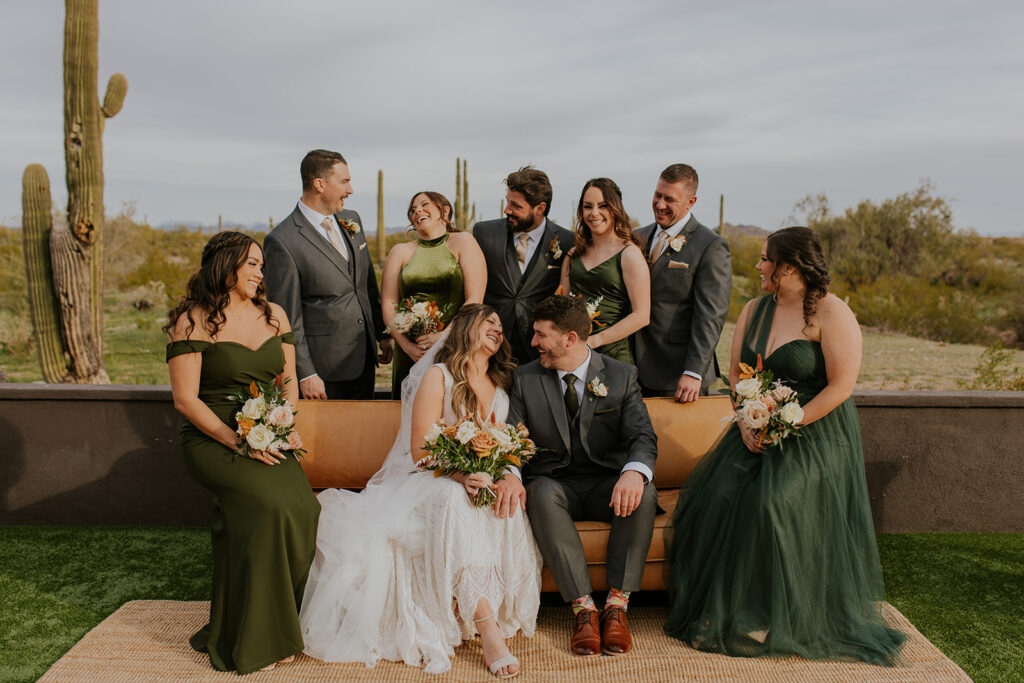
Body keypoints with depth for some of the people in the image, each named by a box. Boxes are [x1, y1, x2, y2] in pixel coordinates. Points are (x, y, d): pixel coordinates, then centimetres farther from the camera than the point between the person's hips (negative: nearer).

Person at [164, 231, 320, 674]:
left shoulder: (273, 314, 14)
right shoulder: (192, 321, -3)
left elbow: (288, 380, 17)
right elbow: (185, 399, -8)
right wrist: (236, 440, -17)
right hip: (211, 439, -4)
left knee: (302, 507, -23)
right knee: (269, 505, -29)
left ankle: (278, 630, -5)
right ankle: (248, 641, -13)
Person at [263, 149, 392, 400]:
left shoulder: (351, 219, 9)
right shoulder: (282, 241, -14)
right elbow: (287, 316, -14)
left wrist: (383, 333, 16)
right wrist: (305, 374, -15)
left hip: (364, 360, 7)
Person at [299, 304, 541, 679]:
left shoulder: (500, 388, 18)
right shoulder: (437, 377, 0)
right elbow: (420, 450, -8)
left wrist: (510, 476, -12)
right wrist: (460, 474, -26)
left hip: (481, 485, 5)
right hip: (427, 482, -4)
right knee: (454, 501, -39)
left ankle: (495, 622, -26)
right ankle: (487, 629, -42)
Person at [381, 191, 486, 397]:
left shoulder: (462, 243, 6)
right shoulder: (400, 252, 13)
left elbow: (475, 300, -4)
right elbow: (388, 305, 6)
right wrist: (407, 346, -9)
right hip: (410, 355, 2)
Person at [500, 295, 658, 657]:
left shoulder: (621, 375, 0)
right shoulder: (525, 379, 3)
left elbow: (643, 436, -11)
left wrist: (634, 472, -35)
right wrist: (510, 475, -26)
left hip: (606, 483, 0)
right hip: (554, 481, 0)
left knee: (643, 495, -31)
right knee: (542, 494, -34)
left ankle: (617, 605, -24)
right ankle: (584, 608, -30)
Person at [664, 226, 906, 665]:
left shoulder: (831, 314, -9)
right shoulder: (754, 311, 11)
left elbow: (841, 386, -15)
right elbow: (736, 374, 12)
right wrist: (746, 423, -4)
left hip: (814, 436, -6)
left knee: (771, 504, -27)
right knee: (716, 497, -16)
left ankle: (770, 617, -7)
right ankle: (717, 609, -3)